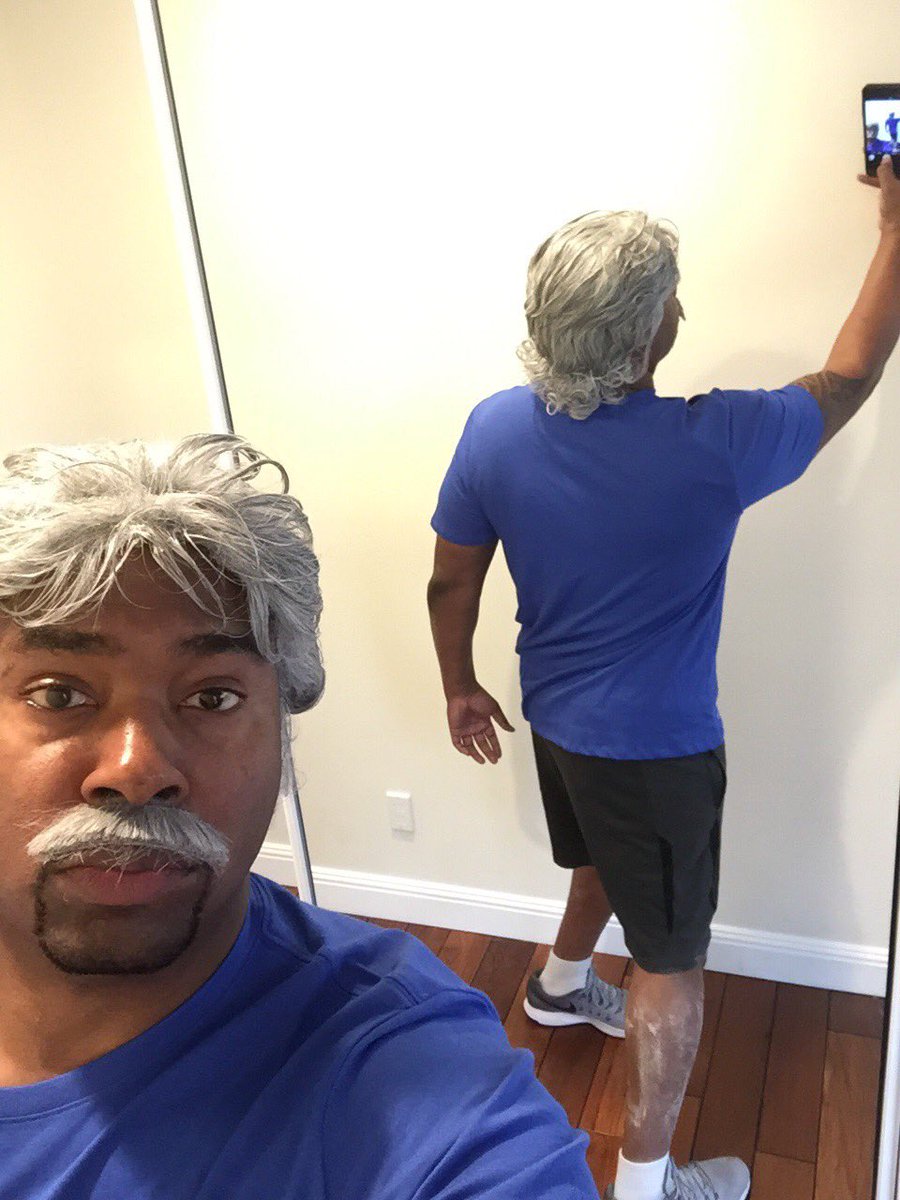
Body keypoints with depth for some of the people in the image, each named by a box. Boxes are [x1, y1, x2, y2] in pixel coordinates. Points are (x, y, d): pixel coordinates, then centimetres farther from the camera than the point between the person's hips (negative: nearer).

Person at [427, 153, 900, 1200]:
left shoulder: (494, 427, -14)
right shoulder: (712, 444, -27)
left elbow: (451, 582, -4)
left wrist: (459, 688, 14)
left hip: (555, 720, 6)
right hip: (657, 748, -6)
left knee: (608, 860, 35)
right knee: (671, 962, 13)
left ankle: (561, 984, 62)